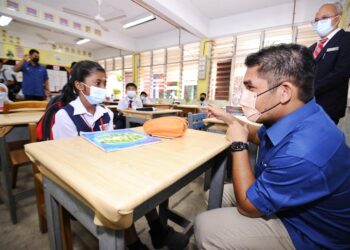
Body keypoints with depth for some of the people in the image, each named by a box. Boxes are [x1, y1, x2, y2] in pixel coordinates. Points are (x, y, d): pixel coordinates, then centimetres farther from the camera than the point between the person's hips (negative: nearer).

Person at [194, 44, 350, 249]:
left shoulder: (302, 154, -40)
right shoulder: (291, 117, -11)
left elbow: (248, 206, -25)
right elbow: (260, 136, 14)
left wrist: (239, 144, -22)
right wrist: (229, 119, 6)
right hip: (278, 196, 8)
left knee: (205, 227, -14)